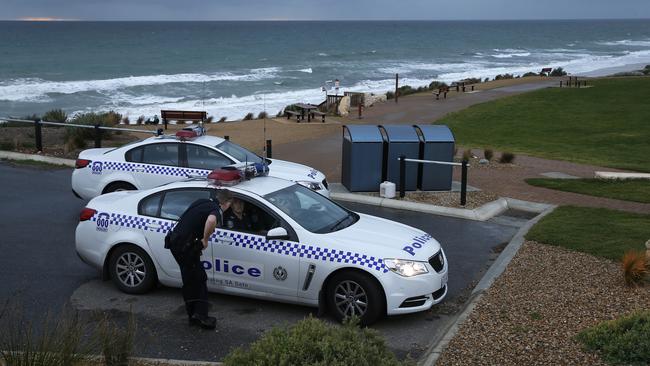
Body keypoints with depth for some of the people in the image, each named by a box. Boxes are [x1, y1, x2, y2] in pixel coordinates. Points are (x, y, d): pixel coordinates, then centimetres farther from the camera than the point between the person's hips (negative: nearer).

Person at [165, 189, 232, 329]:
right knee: (199, 279, 0)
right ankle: (200, 315, -3)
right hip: (185, 246, -9)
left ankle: (193, 315, 21)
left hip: (174, 240, 9)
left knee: (189, 280, 16)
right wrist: (205, 240, -21)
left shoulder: (202, 202, 15)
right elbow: (211, 221, -37)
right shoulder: (217, 210, -12)